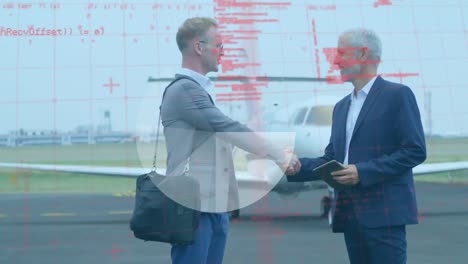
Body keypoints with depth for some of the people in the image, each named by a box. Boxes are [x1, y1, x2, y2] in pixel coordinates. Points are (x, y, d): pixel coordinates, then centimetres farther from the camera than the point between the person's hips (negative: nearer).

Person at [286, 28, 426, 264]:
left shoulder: (397, 95, -4)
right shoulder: (341, 106, 18)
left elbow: (415, 151, -11)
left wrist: (363, 172, -16)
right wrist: (298, 166, -2)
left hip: (383, 212, -6)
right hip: (349, 213, 7)